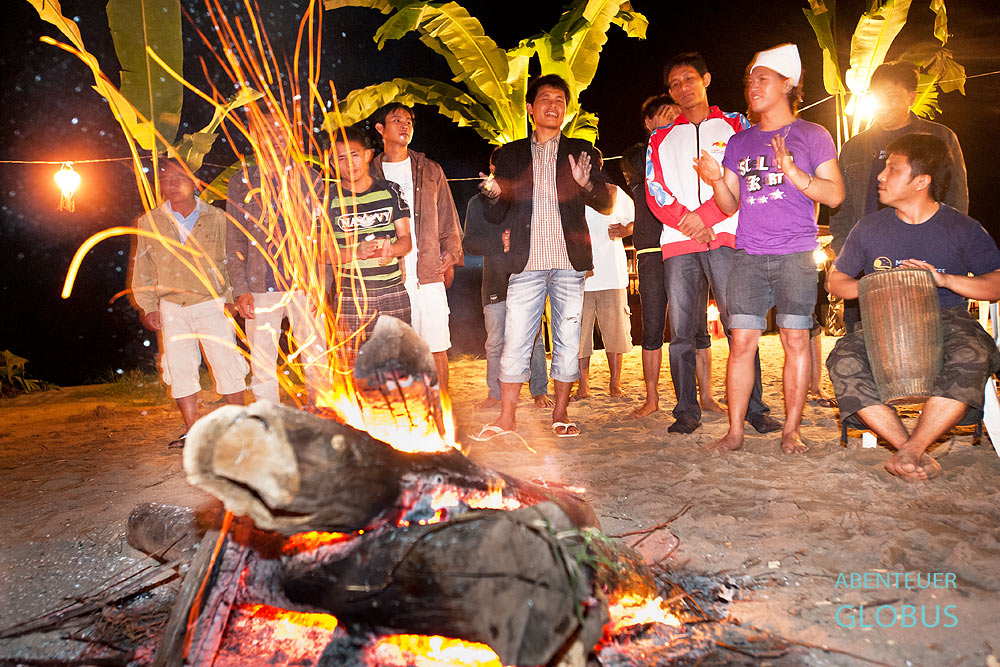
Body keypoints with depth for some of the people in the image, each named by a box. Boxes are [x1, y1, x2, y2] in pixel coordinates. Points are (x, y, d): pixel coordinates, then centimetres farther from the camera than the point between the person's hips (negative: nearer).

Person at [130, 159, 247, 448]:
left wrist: (233, 299, -2)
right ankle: (192, 431, 16)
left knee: (227, 364, -4)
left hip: (211, 303, -2)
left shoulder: (216, 218, 1)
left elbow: (232, 261, 5)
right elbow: (142, 270, 10)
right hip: (172, 307, 2)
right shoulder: (149, 222, 6)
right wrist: (149, 307, 3)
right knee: (180, 369, 5)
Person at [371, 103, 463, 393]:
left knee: (437, 347, 1)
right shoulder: (370, 174, 12)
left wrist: (451, 254, 3)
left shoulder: (430, 170, 15)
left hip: (429, 274, 1)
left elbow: (448, 219, 15)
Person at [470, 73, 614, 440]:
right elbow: (496, 216, 11)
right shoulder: (510, 154, 14)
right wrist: (494, 195, -13)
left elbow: (605, 204, 5)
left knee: (568, 340, 2)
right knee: (515, 341, -2)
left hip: (569, 262, 0)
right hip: (526, 262, 0)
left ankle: (560, 414, 14)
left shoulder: (582, 152, 12)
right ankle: (506, 417, 7)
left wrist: (586, 183, -16)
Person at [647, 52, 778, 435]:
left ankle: (754, 408, 0)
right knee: (681, 331, -2)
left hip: (725, 236, -2)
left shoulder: (734, 125, 15)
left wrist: (704, 215, -10)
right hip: (677, 243, 2)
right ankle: (687, 411, 3)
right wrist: (688, 223, -7)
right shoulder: (661, 139, 21)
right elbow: (655, 192, 9)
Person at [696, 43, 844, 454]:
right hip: (748, 256, 3)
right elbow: (730, 205, 14)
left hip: (795, 255, -2)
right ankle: (735, 431, 3)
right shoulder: (738, 142, 17)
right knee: (742, 342, -3)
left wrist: (792, 171, -14)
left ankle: (791, 431, 7)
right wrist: (716, 181, -7)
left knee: (796, 340, -1)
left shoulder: (811, 135, 7)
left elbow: (834, 194, -1)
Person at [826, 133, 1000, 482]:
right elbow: (835, 280, 15)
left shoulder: (962, 228, 5)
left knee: (972, 355, -37)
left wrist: (944, 279, -16)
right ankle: (915, 453, -25)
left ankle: (910, 451, -28)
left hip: (947, 318, -1)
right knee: (843, 361, -31)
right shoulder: (869, 228, 9)